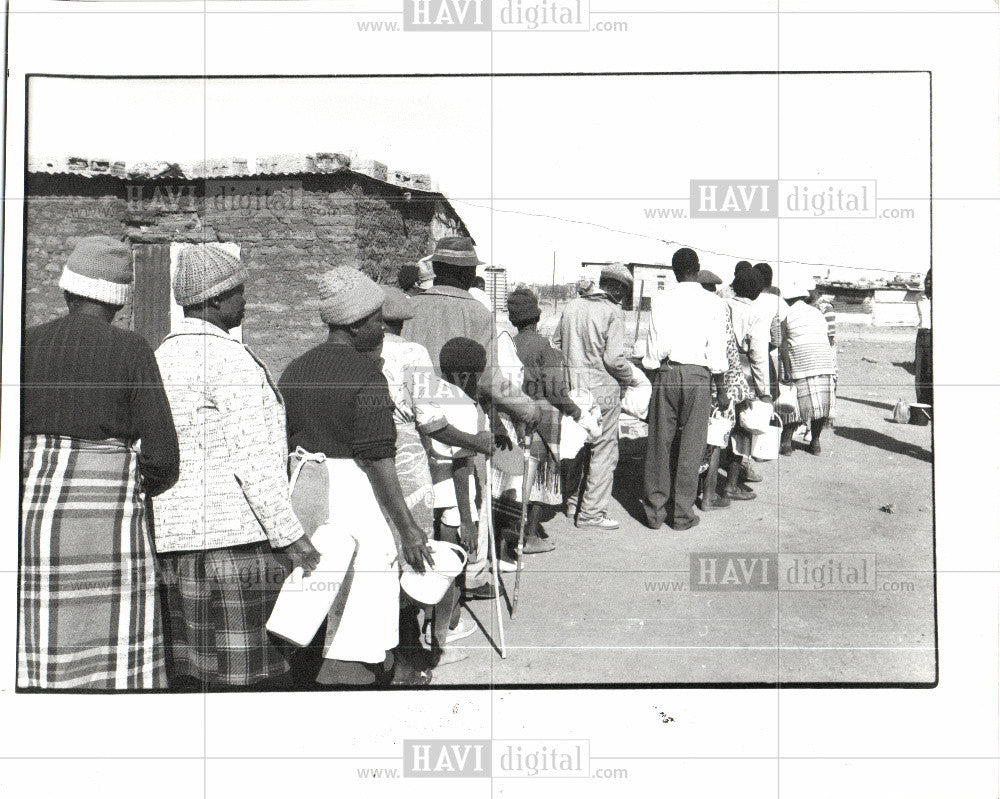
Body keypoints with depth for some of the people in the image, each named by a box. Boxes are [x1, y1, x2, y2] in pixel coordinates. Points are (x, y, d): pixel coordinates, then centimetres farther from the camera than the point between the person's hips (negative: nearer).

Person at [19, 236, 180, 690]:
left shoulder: (26, 344, 4)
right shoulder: (131, 350, -5)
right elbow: (161, 457, -8)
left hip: (31, 521, 3)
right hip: (108, 523, -3)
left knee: (34, 668, 11)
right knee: (115, 669, 4)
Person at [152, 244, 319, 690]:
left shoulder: (162, 355, 15)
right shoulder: (228, 357, -11)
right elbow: (251, 457, -17)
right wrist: (292, 538, -15)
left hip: (171, 536, 9)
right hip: (233, 535, -9)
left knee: (187, 671, 12)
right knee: (253, 675, -2)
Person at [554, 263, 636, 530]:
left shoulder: (572, 306, 6)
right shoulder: (613, 312, -12)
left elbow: (555, 345, 11)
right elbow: (614, 357, -19)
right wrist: (628, 377, -1)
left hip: (571, 385, 7)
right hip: (602, 388, -7)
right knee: (604, 450, 3)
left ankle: (572, 503, 29)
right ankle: (592, 512, 6)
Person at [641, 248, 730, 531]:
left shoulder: (660, 300, 2)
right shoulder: (714, 303, -1)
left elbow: (653, 346, 1)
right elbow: (717, 350, -1)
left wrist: (654, 373, 12)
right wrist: (722, 390, 6)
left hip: (666, 373, 2)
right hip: (698, 376, -1)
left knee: (660, 443, 8)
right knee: (691, 444, 6)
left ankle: (655, 510, 15)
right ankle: (682, 513, 11)